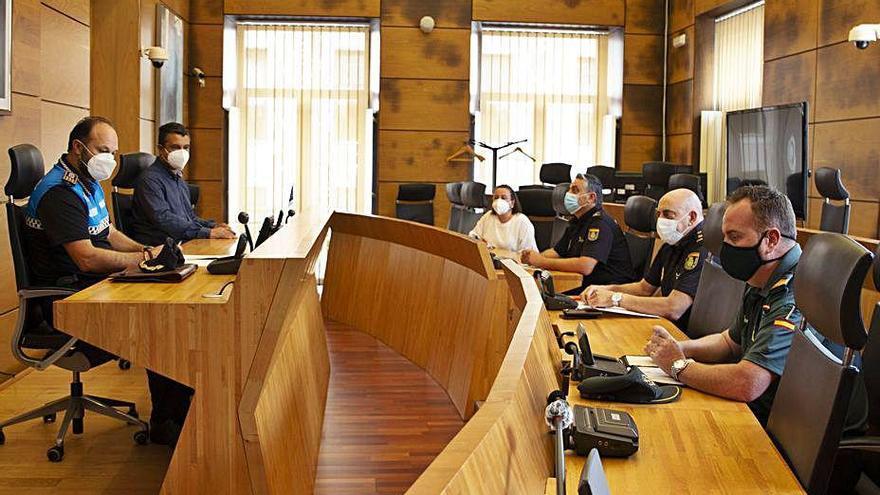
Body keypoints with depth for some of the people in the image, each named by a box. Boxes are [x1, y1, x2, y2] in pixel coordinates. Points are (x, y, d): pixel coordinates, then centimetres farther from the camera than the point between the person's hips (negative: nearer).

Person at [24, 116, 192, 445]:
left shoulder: (88, 183, 16)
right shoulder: (60, 193, -17)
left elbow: (109, 234, 24)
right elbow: (87, 258, -25)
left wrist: (147, 251, 5)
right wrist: (145, 258, -17)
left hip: (95, 284, 10)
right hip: (67, 296, -10)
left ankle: (179, 404, -3)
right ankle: (165, 423, -13)